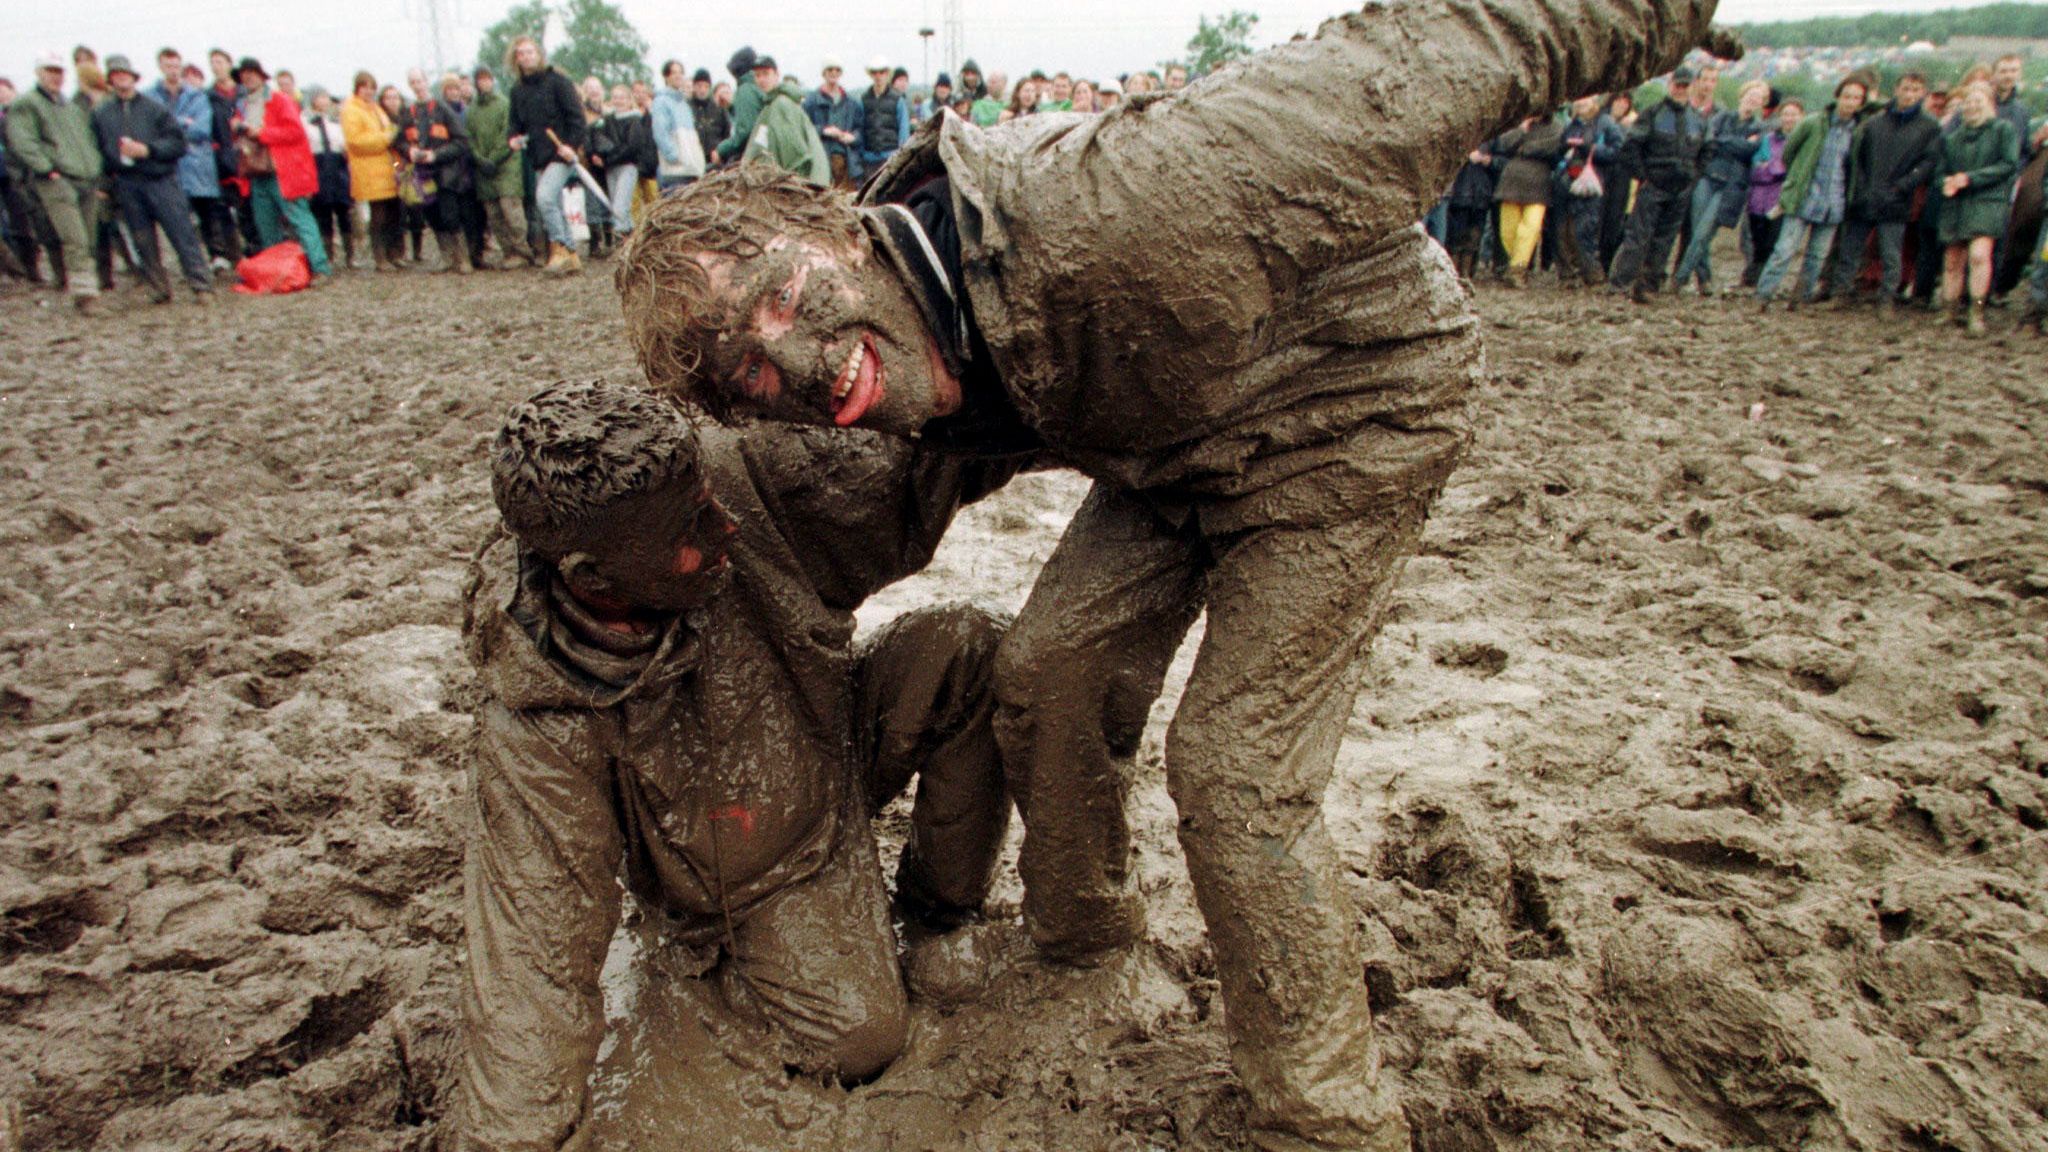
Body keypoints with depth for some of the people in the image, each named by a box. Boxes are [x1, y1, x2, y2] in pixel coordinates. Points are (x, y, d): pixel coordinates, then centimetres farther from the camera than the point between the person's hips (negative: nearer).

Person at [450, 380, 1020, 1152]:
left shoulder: (740, 483, -27)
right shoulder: (538, 733, -31)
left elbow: (907, 478, -12)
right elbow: (532, 960, -23)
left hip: (838, 751, 4)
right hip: (746, 881, -3)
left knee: (963, 649, -19)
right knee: (856, 1040, -22)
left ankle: (939, 906, 1)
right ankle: (733, 952, 12)